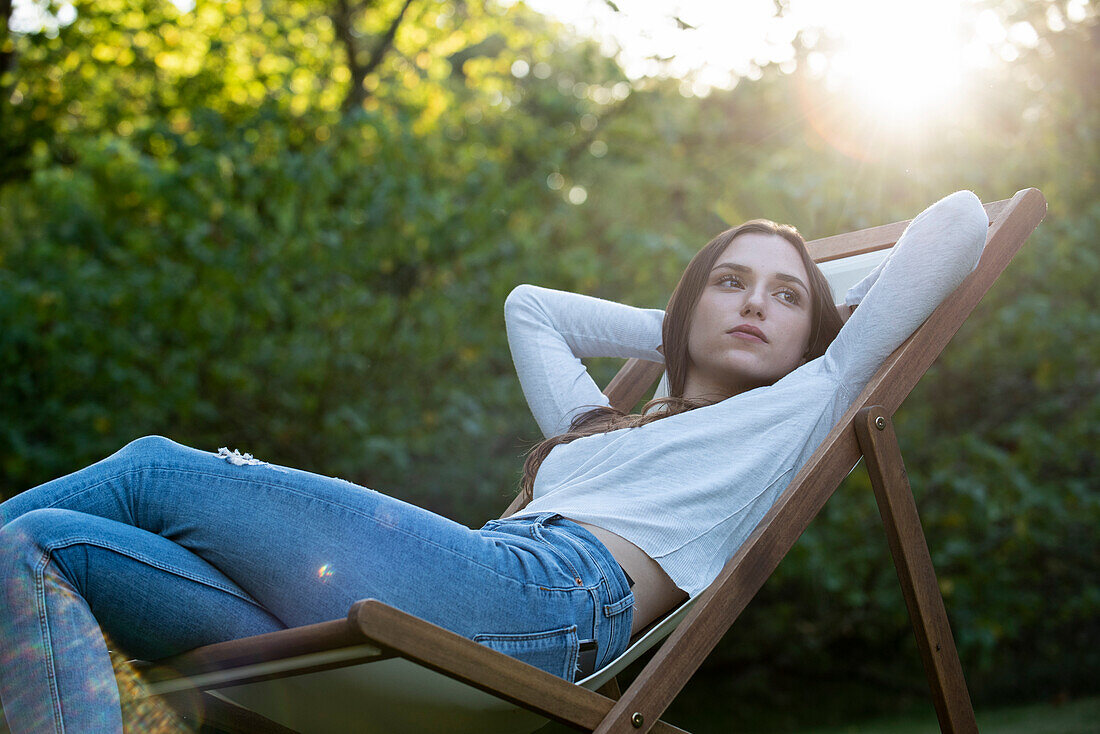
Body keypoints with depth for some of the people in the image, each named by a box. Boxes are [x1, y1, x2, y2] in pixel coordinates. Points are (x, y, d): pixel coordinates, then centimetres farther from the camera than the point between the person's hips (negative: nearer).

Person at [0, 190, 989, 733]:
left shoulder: (803, 406, 19)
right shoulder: (597, 424, 36)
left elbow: (960, 222, 18)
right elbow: (528, 305, 54)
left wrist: (839, 309, 36)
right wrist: (681, 332, 48)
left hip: (551, 599, -7)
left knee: (157, 468, -3)